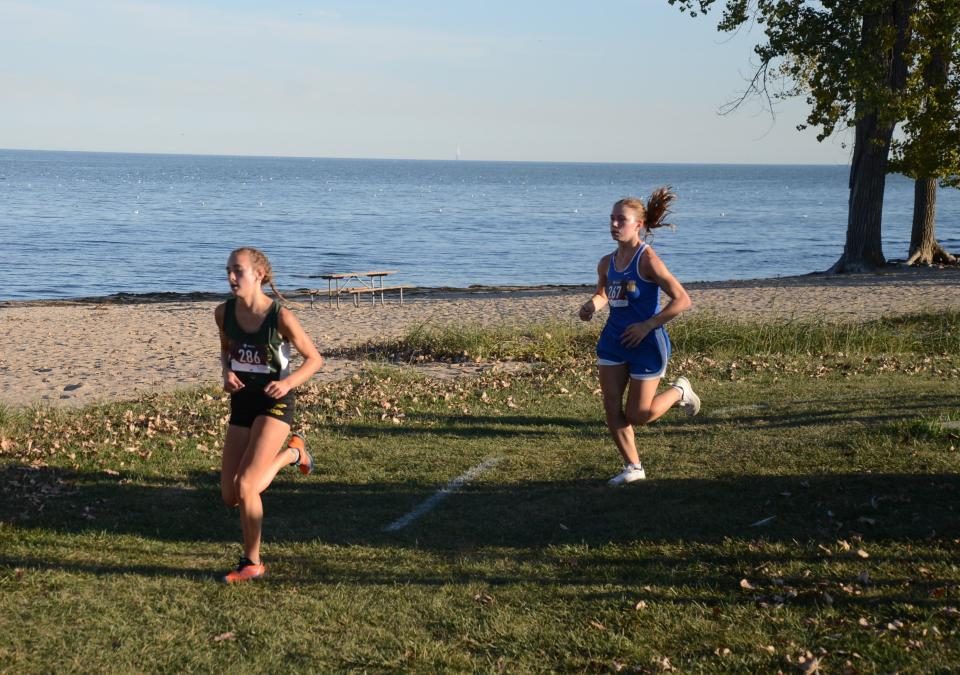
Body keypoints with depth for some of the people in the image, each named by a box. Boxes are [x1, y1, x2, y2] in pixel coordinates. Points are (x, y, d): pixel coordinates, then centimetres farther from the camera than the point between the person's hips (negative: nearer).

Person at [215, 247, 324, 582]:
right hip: (242, 402, 6)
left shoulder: (281, 317, -17)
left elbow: (314, 359, -6)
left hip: (274, 403, -6)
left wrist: (288, 383, -24)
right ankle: (291, 452, 30)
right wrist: (227, 373, -5)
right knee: (230, 497, 6)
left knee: (244, 486, -17)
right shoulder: (224, 312, -3)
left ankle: (252, 563, 6)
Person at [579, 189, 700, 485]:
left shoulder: (648, 260, -18)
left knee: (637, 416, 0)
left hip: (646, 344, -6)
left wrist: (647, 325, -21)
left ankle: (678, 391, 28)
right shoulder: (607, 263, 3)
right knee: (611, 408, 2)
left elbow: (682, 300, -19)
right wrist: (591, 305, -1)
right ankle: (633, 467, 18)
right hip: (613, 341, 6)